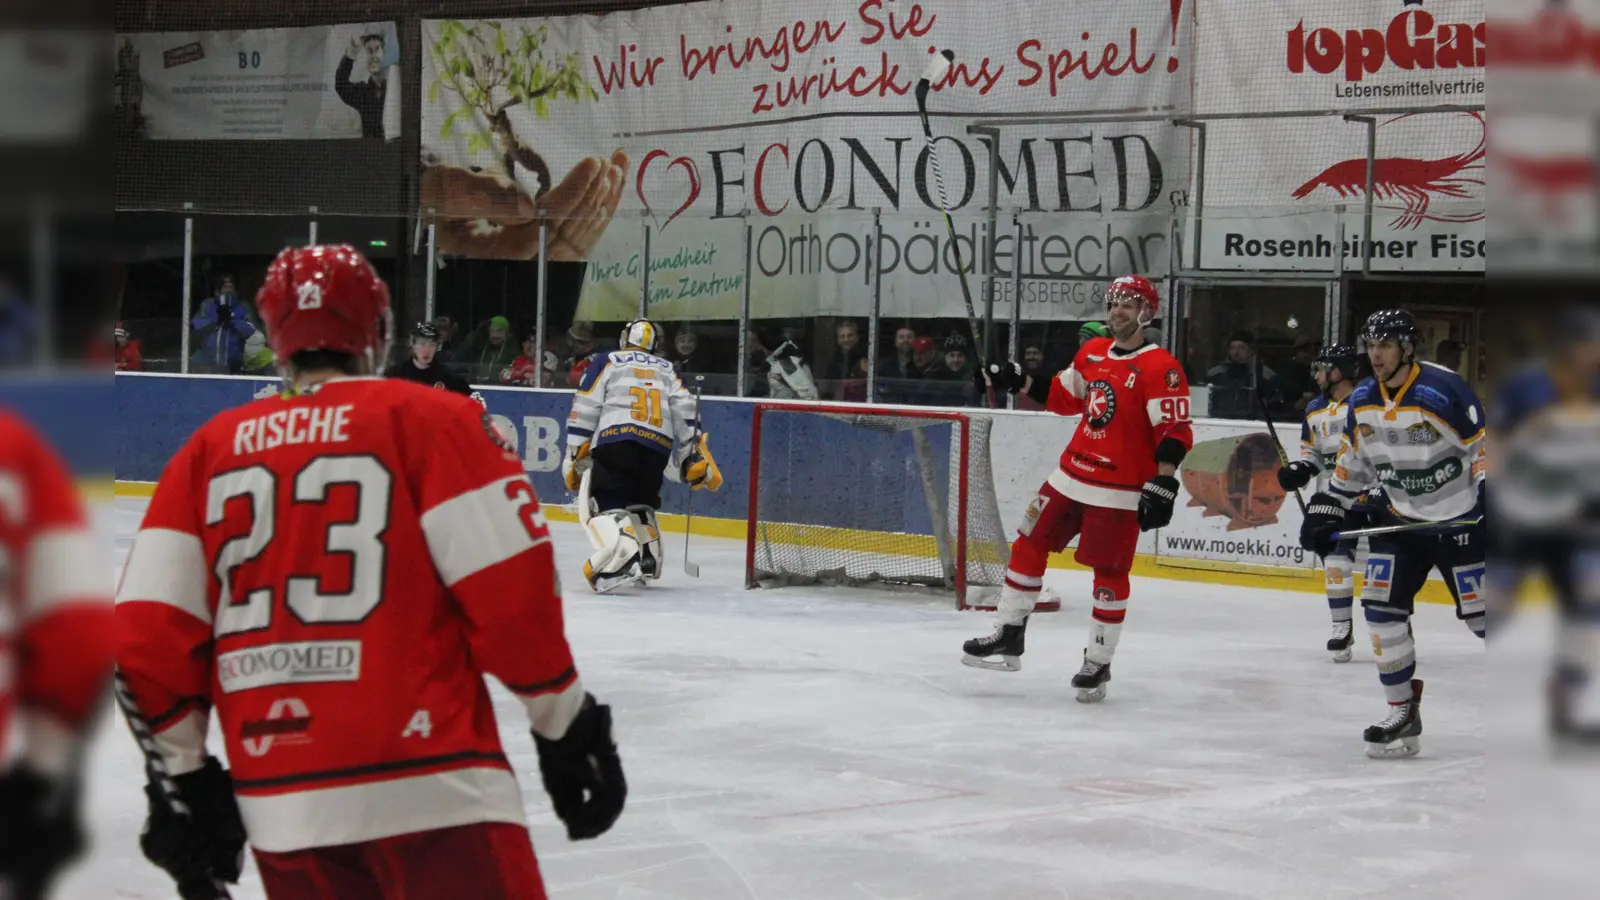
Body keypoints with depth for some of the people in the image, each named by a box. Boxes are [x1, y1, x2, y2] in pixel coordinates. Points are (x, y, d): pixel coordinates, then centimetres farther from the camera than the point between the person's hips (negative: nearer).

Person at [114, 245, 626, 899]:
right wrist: (565, 723, 2)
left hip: (276, 796, 5)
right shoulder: (428, 420, -1)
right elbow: (509, 585, -9)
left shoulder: (209, 450, 12)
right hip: (426, 784, -5)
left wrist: (183, 773, 15)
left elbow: (144, 631, 6)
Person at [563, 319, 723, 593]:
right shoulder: (667, 370, 26)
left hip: (617, 440, -4)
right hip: (659, 447, 4)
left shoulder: (606, 362, 16)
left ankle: (622, 555, -36)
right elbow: (685, 409, 13)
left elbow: (586, 407, 6)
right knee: (640, 502, 28)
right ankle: (648, 560, 23)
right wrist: (695, 457, 11)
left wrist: (575, 454, 5)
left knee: (605, 503, -10)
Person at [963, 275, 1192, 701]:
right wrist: (1018, 381, 13)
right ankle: (1009, 636, 19)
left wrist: (1163, 485, -24)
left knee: (1109, 573, -1)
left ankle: (1098, 662, 10)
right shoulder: (1092, 353, 8)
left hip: (1119, 491, -7)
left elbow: (1175, 431, -18)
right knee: (1028, 545, 9)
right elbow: (1065, 397, 22)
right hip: (1072, 476, 7)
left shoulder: (1160, 368, -15)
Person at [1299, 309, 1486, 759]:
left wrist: (1488, 500, -25)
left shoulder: (1444, 390, -20)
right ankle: (1403, 713, 4)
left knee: (1481, 615, -7)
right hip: (1402, 518, 6)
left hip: (1460, 518, -6)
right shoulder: (1361, 401, 1)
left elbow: (1483, 447, -16)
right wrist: (1325, 511, 11)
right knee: (1381, 606, -6)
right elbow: (1352, 466, 14)